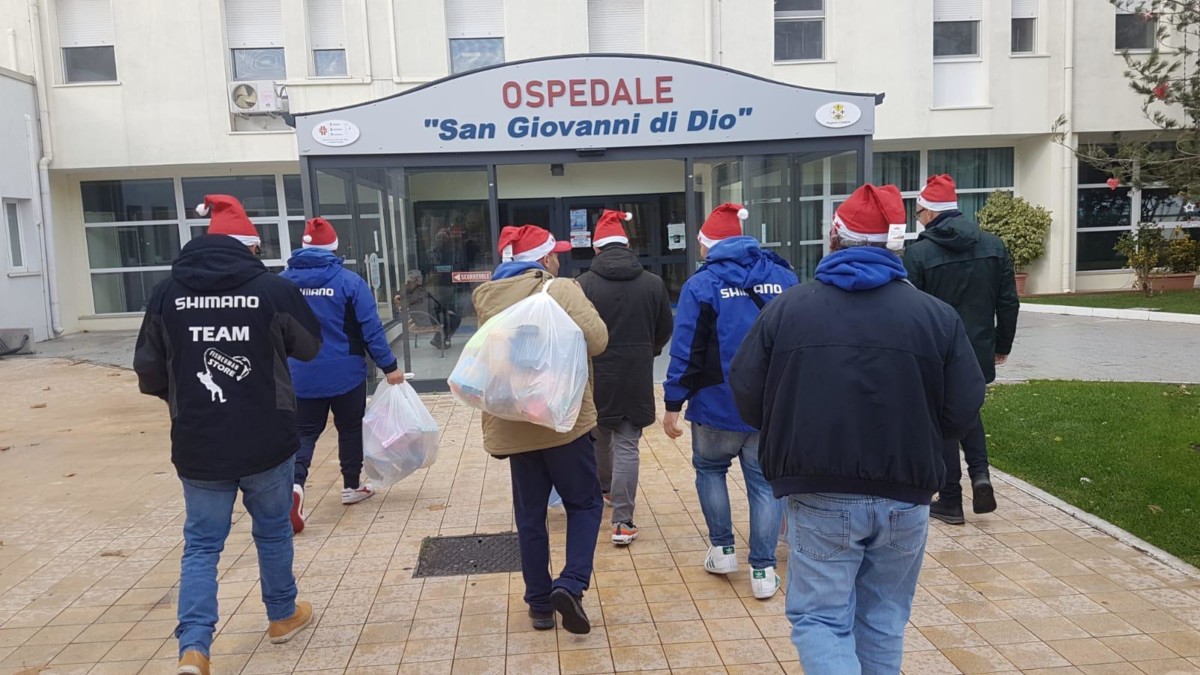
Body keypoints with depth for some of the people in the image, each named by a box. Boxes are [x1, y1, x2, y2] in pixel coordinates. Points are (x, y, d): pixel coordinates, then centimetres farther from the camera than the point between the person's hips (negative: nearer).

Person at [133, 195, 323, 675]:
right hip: (266, 439, -1)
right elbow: (311, 346, 5)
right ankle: (283, 616, 35)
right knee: (272, 530, 18)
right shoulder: (274, 289, -11)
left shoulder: (167, 293, -3)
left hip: (197, 444, 1)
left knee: (201, 544, 12)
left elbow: (149, 371, 4)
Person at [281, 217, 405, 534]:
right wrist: (389, 365, -5)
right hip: (346, 372, -2)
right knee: (350, 428, 16)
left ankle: (295, 483, -16)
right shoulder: (349, 281, -10)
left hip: (301, 376, 2)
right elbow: (371, 328, -12)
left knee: (305, 432, 8)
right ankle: (352, 486, 26)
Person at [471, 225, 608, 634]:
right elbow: (597, 340, -19)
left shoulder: (488, 297, 6)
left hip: (514, 425, 4)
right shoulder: (561, 290, -10)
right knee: (584, 503, 12)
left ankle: (539, 603, 20)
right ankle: (571, 584, -4)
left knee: (530, 516, 14)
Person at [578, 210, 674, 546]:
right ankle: (623, 522, 2)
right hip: (637, 378, 0)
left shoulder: (584, 284, -10)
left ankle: (604, 488, 46)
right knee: (627, 446, 4)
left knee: (599, 437, 23)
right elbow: (665, 330, 6)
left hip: (596, 375, 0)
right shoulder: (653, 282, -3)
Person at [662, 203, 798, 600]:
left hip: (718, 404, -3)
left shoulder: (702, 283, -9)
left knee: (710, 468, 20)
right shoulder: (783, 276, 4)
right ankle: (763, 569, 12)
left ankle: (722, 549, 22)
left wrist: (673, 404, -5)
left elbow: (686, 350, -11)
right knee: (764, 480, 11)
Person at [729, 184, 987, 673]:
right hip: (905, 497, 2)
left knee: (819, 617, 9)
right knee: (883, 622, 20)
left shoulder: (786, 307, -5)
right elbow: (962, 414, -2)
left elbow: (748, 400, -2)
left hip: (819, 497, -2)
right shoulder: (937, 314, -4)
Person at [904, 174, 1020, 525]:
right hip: (978, 351, 4)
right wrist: (1002, 345, 16)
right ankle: (980, 474, 7)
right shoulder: (994, 246, 1)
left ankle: (950, 501, 16)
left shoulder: (918, 253, -14)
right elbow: (1008, 303, 4)